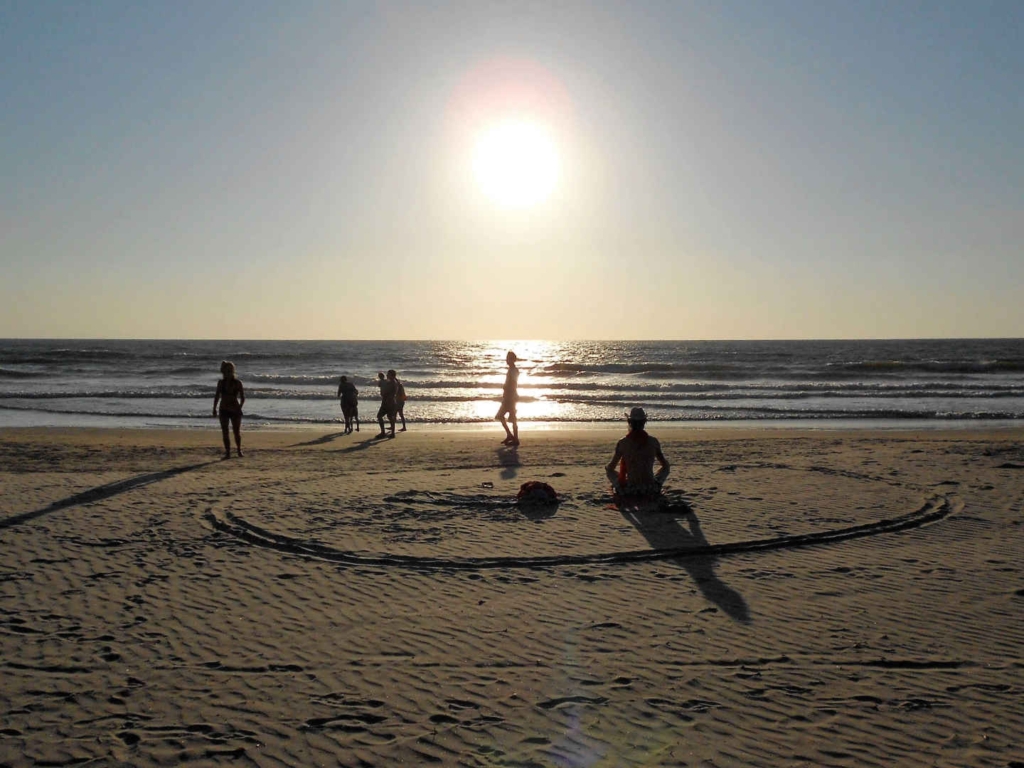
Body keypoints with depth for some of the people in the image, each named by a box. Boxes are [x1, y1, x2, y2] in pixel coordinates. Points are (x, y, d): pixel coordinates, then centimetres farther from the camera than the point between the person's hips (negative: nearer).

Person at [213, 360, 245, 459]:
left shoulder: (238, 383, -5)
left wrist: (239, 407, -18)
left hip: (235, 411, -2)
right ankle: (228, 452, 5)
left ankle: (239, 450, 25)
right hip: (224, 410, 2)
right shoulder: (221, 383, 2)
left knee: (237, 432, 3)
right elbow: (217, 396, 11)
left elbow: (242, 398, -4)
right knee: (225, 433, -1)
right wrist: (214, 409, 7)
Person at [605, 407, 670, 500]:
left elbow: (611, 467, 4)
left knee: (609, 470, 28)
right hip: (651, 492, 1)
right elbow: (665, 464, 12)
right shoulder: (653, 441, -2)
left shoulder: (622, 443, -6)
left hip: (628, 492, -1)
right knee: (665, 468, 32)